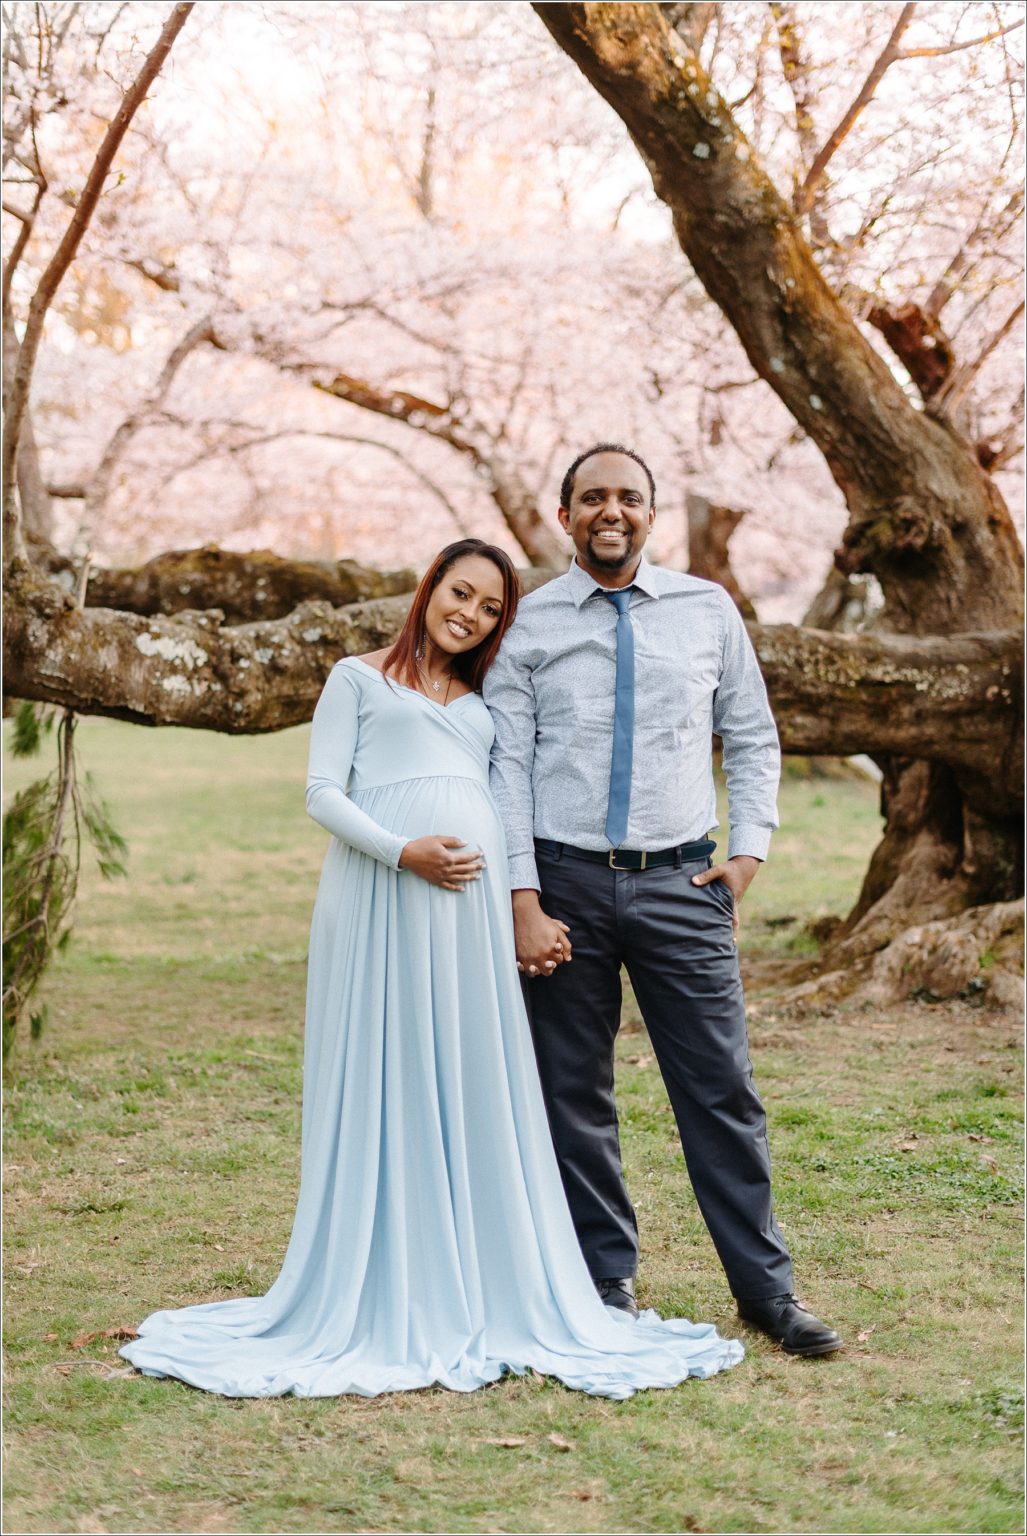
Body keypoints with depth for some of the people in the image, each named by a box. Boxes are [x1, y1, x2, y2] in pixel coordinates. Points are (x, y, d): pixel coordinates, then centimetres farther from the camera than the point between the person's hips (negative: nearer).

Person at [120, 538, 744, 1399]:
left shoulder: (483, 705, 24)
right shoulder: (359, 680, 11)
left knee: (475, 1085, 2)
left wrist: (525, 906, 4)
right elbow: (323, 791, 1)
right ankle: (378, 1301, 5)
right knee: (383, 1084, -2)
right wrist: (402, 851, -14)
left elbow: (502, 804, 20)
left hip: (471, 898, 4)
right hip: (379, 898, -4)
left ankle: (480, 1296, 9)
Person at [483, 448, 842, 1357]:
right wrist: (525, 900, -8)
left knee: (722, 1086, 0)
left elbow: (753, 741, 14)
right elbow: (506, 768, 0)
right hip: (566, 882, 0)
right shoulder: (527, 626, 3)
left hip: (680, 881, 1)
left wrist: (749, 849, 2)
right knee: (574, 1098, 5)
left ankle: (767, 1289, 10)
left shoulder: (707, 610, 8)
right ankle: (605, 1288, 18)